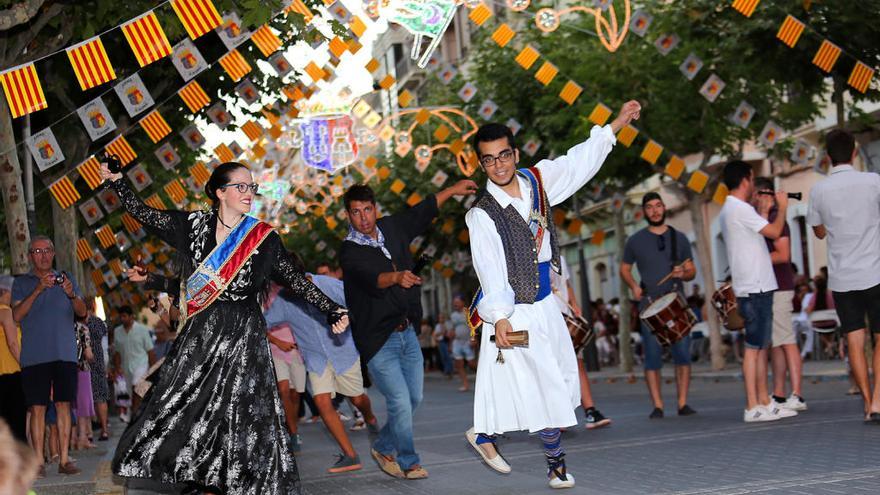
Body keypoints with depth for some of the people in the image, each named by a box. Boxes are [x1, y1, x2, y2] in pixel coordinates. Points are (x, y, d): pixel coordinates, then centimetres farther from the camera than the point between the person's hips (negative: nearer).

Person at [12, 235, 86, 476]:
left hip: (64, 353, 2)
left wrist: (72, 294, -18)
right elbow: (17, 315, -7)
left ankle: (64, 459, 3)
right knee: (37, 407, -3)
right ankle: (38, 461, -1)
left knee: (64, 405, 0)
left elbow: (82, 312, 3)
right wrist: (38, 289, -19)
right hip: (34, 355, -1)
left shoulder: (66, 279, 13)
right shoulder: (22, 283, 8)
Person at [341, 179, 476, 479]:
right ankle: (408, 462, 10)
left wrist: (452, 190, 29)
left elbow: (423, 211, 22)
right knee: (401, 402, -10)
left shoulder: (391, 228, 4)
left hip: (407, 332, 7)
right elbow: (372, 278, -36)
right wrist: (396, 277, -55)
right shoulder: (350, 252, -16)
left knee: (414, 398, 12)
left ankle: (383, 447, 31)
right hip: (378, 339, -7)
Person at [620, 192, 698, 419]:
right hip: (649, 306, -1)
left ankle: (683, 403, 3)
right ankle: (657, 406, 1)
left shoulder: (679, 238, 10)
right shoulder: (635, 241, 7)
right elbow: (625, 268, 15)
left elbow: (692, 271, 13)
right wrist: (633, 286, -4)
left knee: (682, 353, -4)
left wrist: (683, 273, -10)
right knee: (653, 356, -3)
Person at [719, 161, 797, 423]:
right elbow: (774, 231, -17)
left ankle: (764, 402, 15)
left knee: (761, 346, 12)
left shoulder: (730, 210, 18)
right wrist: (782, 206, -2)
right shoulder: (739, 209, -13)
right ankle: (752, 407, -7)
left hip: (756, 287, 10)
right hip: (755, 288, -10)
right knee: (754, 347, -8)